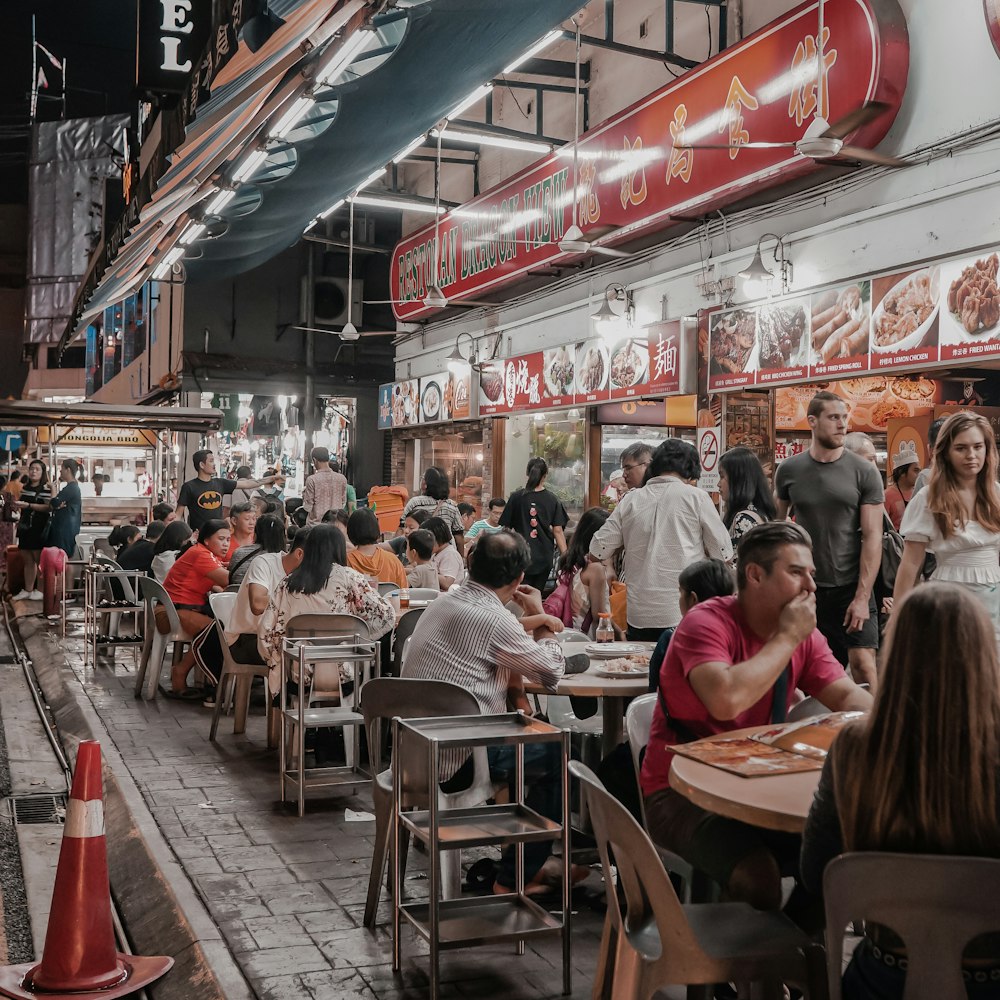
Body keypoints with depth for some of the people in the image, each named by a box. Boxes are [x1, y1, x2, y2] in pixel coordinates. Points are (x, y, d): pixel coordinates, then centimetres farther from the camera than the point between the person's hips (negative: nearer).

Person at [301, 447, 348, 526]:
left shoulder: (312, 480, -11)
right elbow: (343, 503, 9)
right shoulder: (342, 478, 0)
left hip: (316, 523, -4)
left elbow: (308, 507, -7)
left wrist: (304, 493, 9)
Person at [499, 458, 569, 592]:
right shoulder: (553, 500, -1)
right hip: (544, 558, 2)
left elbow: (506, 528, 0)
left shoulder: (516, 497, -4)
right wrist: (564, 555, 4)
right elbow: (558, 530, -3)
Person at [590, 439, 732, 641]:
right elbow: (724, 554, 0)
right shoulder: (695, 497, -3)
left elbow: (598, 551, 10)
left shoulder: (631, 500, 5)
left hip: (639, 616, 3)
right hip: (685, 615, -3)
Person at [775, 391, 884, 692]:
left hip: (851, 588, -2)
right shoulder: (789, 470, 2)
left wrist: (862, 596, -13)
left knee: (863, 664, -7)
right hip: (804, 587, 2)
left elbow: (872, 537, -6)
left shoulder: (864, 472, -4)